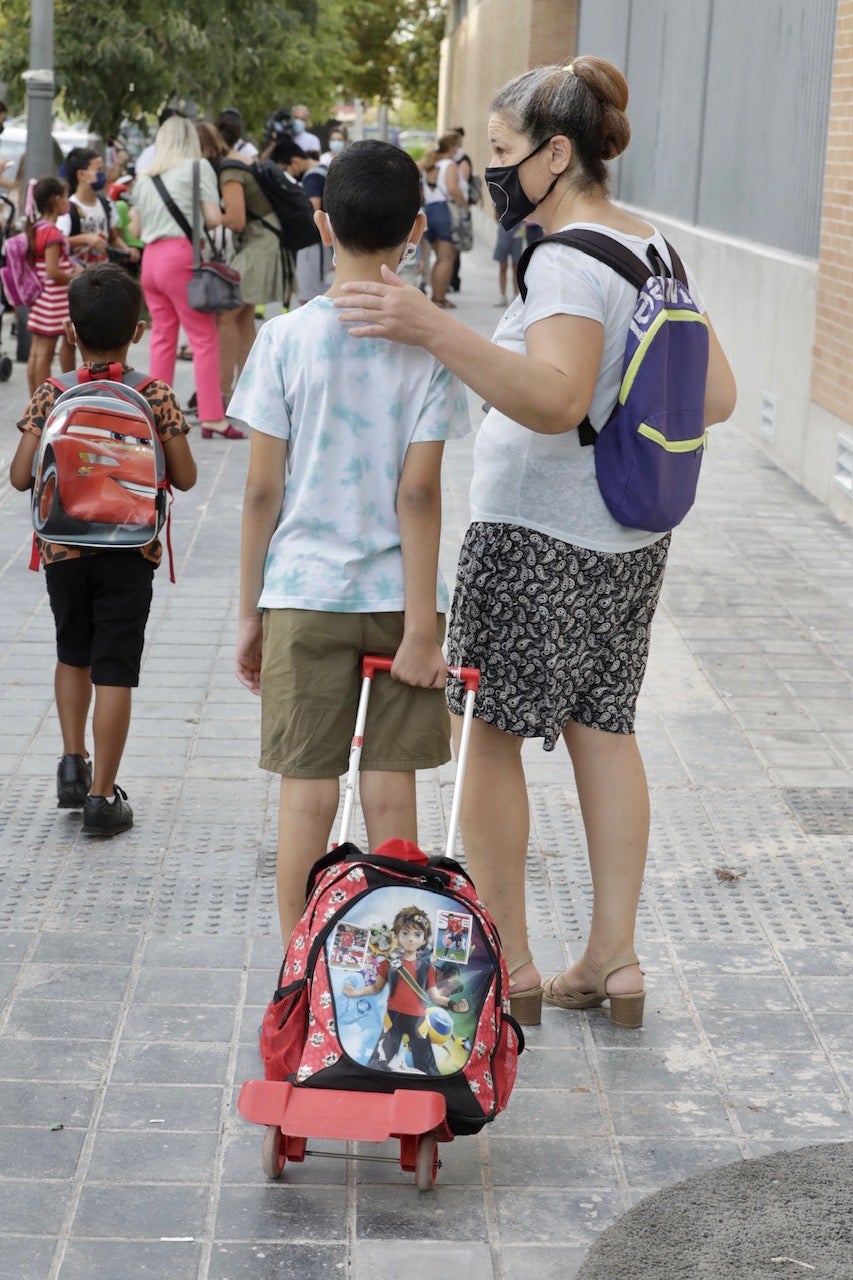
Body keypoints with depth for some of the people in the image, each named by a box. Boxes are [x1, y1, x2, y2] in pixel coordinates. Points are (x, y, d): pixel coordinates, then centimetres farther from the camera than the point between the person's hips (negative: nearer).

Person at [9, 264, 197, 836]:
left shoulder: (51, 397, -6)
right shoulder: (157, 397, -8)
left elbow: (20, 476, -7)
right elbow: (185, 477, -5)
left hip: (63, 548, 2)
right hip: (130, 553, -2)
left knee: (73, 655, 24)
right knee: (114, 671, 3)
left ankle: (73, 762, 18)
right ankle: (101, 795, 5)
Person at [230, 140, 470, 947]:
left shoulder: (286, 339, -5)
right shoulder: (429, 344, -7)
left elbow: (262, 491, -4)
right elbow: (419, 496, -10)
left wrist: (249, 611, 5)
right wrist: (421, 627, -7)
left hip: (302, 594, 0)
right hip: (398, 595, 0)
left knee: (307, 789, 6)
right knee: (391, 789, 8)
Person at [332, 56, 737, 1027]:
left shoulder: (569, 261, -18)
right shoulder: (656, 248, 9)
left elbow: (558, 400, -34)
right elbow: (716, 398, 12)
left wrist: (435, 330, -41)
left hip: (538, 539, -9)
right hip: (633, 538, 9)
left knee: (493, 736, 4)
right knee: (605, 730, 14)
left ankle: (505, 966, 11)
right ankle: (613, 959, 20)